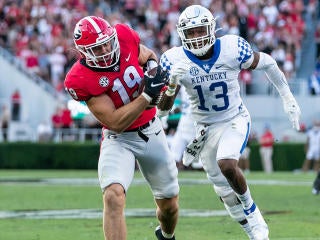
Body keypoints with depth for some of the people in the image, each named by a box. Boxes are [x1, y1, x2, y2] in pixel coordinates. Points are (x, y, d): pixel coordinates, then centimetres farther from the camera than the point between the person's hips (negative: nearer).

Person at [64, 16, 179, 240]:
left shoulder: (125, 36, -14)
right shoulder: (80, 80, -26)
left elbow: (149, 56, 11)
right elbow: (116, 123, -26)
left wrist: (153, 68, -11)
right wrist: (147, 95, -30)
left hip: (152, 130, 5)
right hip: (118, 139, -4)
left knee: (169, 204, 16)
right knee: (114, 196, -30)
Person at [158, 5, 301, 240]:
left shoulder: (232, 48, -20)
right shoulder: (175, 60, -17)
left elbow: (266, 63, -1)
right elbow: (163, 109, -16)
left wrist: (288, 97, 3)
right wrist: (172, 82, -35)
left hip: (235, 119, -3)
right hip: (205, 127, 3)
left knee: (227, 165, -30)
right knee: (225, 191, 7)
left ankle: (251, 209, -4)